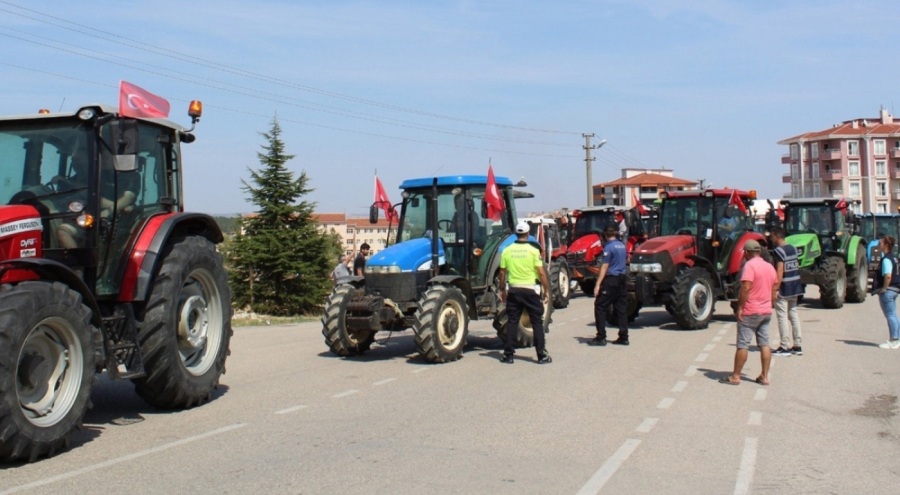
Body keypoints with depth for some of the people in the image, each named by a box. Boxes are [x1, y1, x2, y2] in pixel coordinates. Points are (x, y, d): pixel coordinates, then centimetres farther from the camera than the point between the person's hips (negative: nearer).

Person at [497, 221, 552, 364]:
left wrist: (502, 290, 15)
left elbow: (502, 273, 4)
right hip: (530, 290, -3)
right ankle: (542, 355, 6)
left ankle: (508, 354, 10)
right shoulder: (533, 250, -9)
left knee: (512, 322, 9)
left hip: (514, 290, 3)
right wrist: (546, 290, -1)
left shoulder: (507, 251, 0)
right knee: (537, 322, 5)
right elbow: (541, 273, -10)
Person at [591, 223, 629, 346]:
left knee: (600, 307, -2)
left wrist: (598, 284, -18)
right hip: (622, 278, 8)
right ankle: (623, 337, 9)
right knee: (621, 308, 9)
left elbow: (604, 267, -17)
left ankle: (601, 337, -5)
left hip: (611, 279, -8)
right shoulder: (622, 246, 10)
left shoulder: (608, 247, -12)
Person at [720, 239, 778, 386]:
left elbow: (745, 288, -22)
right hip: (766, 312, 7)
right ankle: (764, 376, 11)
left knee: (743, 345, -2)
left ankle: (735, 376, 3)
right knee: (764, 344, 9)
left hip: (750, 312, -7)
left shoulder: (749, 265, -15)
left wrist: (739, 307, -17)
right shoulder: (770, 267, 10)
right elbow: (774, 289, 14)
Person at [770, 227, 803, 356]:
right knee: (794, 314, 13)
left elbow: (780, 271, -22)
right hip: (795, 286, 9)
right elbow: (796, 267, 16)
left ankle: (785, 347, -1)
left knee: (782, 316, -3)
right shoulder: (793, 249, 11)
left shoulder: (779, 251, -15)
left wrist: (775, 288, -22)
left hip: (784, 288, -9)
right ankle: (797, 346, 17)